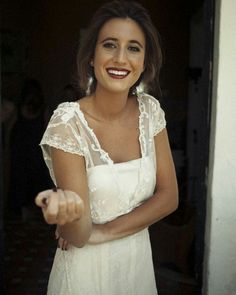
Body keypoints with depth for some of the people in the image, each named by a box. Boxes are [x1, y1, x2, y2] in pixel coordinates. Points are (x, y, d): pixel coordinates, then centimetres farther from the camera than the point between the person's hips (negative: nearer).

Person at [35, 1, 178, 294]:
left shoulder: (150, 110, -7)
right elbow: (79, 235, -21)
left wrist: (103, 231, -17)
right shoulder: (67, 123, -21)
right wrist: (68, 214, -44)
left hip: (139, 259, 4)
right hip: (87, 268, -4)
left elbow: (168, 196, -6)